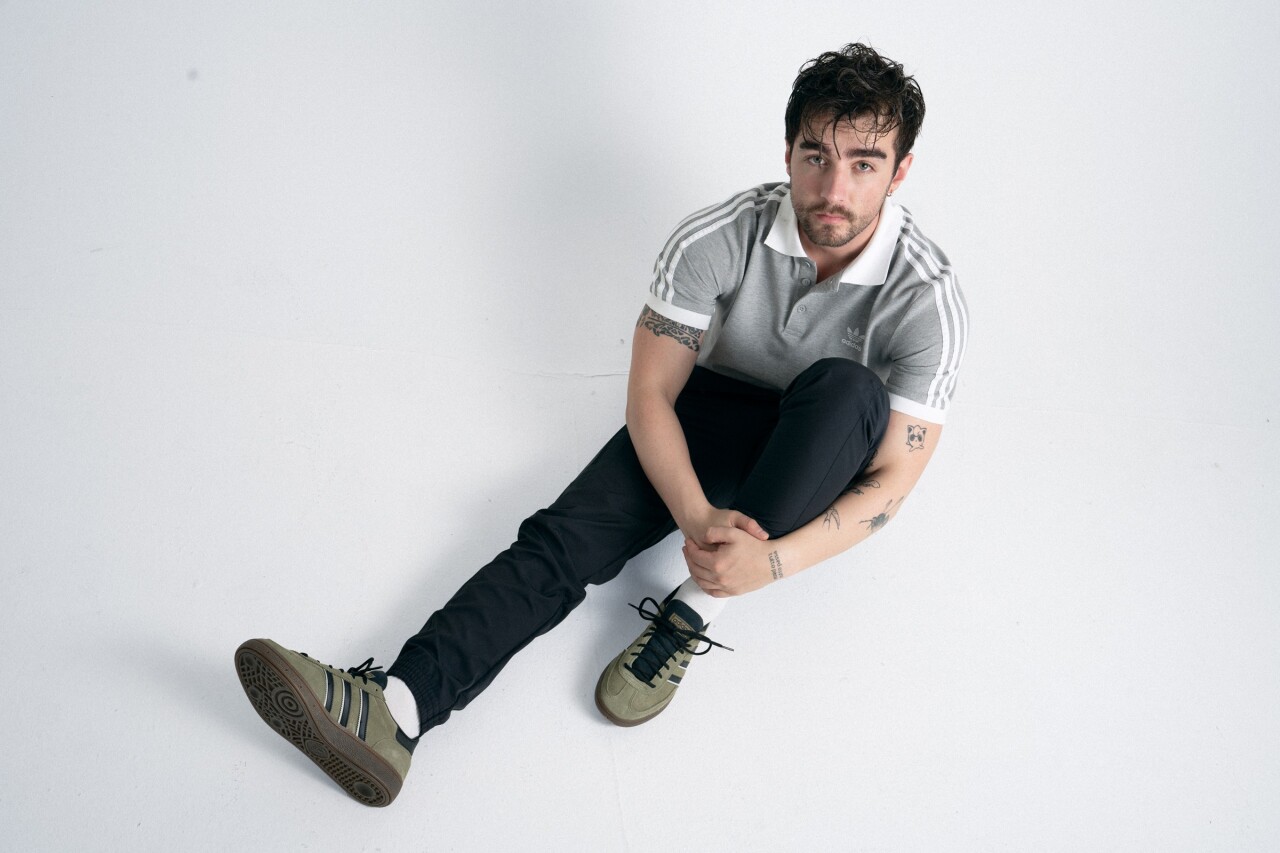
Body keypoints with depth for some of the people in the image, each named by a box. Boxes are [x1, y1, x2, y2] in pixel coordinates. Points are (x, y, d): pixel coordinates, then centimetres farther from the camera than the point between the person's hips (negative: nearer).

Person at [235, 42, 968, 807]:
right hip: (710, 409, 2)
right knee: (567, 535, -23)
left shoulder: (926, 295, -24)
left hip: (822, 461, -1)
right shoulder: (717, 240, -21)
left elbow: (892, 479, -22)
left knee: (847, 385, -37)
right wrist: (697, 516, -32)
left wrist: (775, 561, -37)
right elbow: (650, 391, -16)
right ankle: (392, 711, -40)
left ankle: (689, 620, -32)